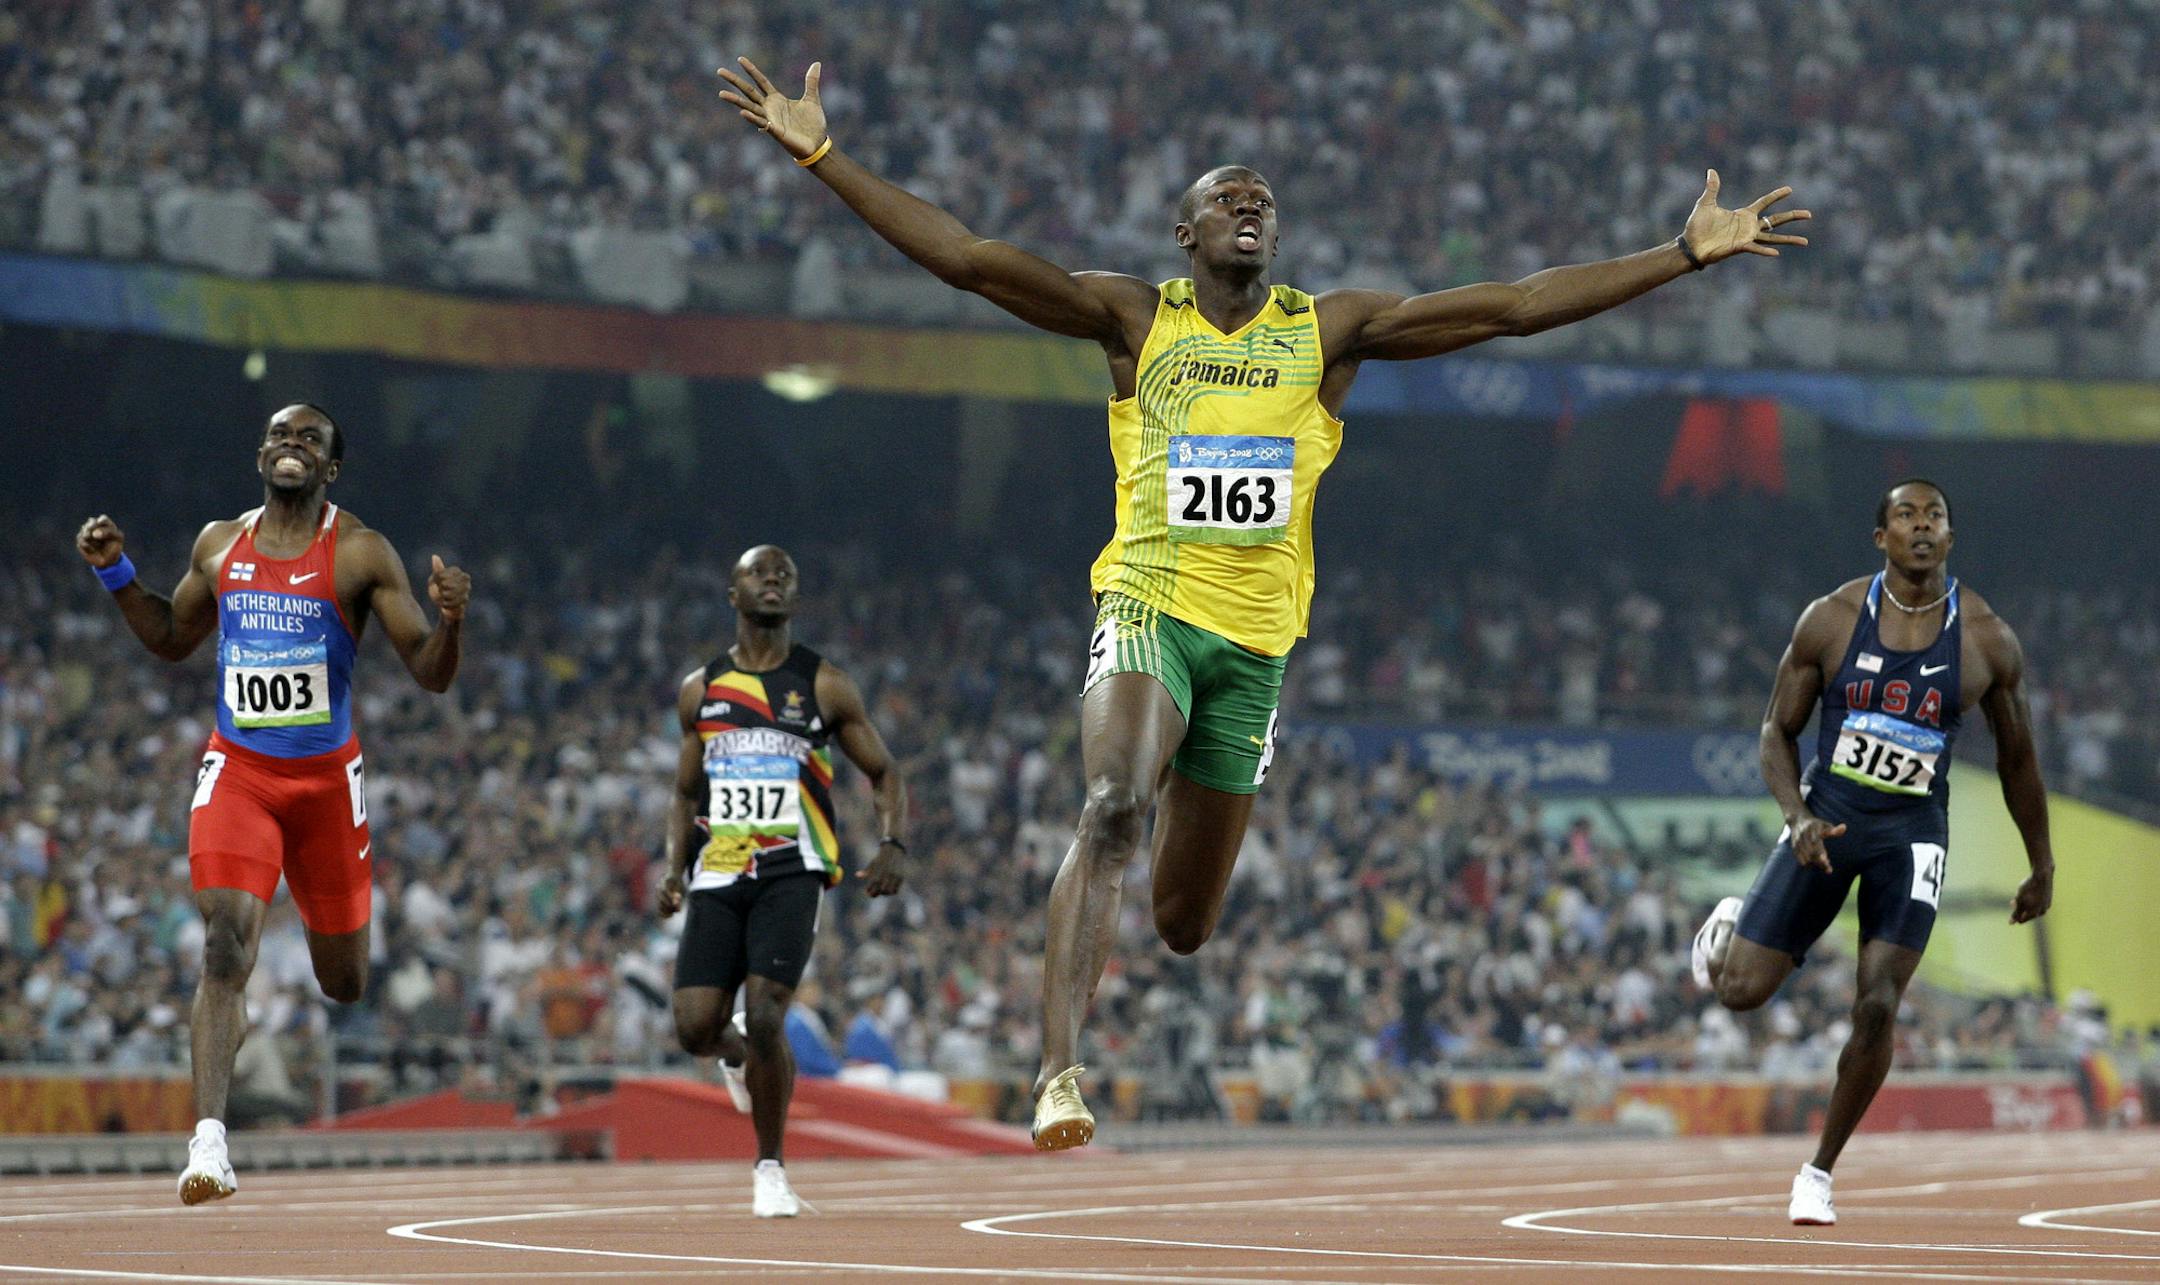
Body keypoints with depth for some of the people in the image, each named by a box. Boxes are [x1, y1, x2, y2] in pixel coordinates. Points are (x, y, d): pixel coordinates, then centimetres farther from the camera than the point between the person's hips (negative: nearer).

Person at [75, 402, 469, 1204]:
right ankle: (208, 1144, -25)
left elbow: (430, 675, -5)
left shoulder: (361, 554, -4)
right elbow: (172, 640, 23)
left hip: (326, 777, -1)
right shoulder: (218, 545, 7)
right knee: (225, 946, -19)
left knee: (343, 980, 9)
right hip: (237, 770, 1)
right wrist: (116, 572, 9)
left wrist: (451, 621, -26)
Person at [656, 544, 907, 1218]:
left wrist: (893, 845, -11)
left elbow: (884, 772, 7)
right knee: (695, 1027, -7)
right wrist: (675, 867, 4)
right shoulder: (701, 690, 12)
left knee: (764, 1017, -17)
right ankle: (738, 1055, 32)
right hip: (717, 876, 3)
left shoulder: (824, 685, 4)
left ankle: (770, 1168, 2)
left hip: (791, 872, -3)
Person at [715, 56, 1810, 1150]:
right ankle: (1059, 1075, -37)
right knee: (1112, 811, -31)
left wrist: (1688, 252, 2)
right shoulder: (1135, 318, 4)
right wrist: (819, 154, -12)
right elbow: (964, 258, -4)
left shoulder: (1329, 331, 8)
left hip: (1255, 638, 3)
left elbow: (1516, 307, 5)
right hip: (1147, 607, -3)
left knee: (1184, 920, 7)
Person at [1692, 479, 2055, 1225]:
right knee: (1739, 992, -6)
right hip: (1827, 817, 0)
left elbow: (2016, 758, 8)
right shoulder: (1832, 619, -6)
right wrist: (1797, 818, -16)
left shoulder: (1988, 642, -4)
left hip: (1913, 834, 0)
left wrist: (2042, 869, 14)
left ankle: (1820, 1173, 5)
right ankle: (1728, 927, 33)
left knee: (1877, 1008, -13)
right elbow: (1778, 729, 1)